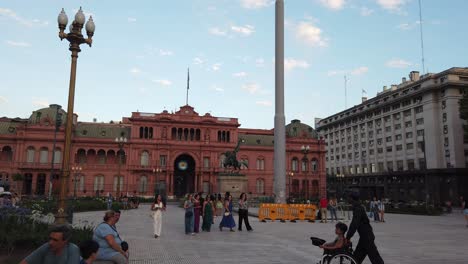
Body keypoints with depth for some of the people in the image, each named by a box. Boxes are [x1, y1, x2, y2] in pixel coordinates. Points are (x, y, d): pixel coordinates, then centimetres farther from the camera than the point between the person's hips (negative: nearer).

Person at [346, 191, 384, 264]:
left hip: (367, 237, -10)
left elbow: (354, 225, -26)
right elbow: (353, 223, 17)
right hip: (364, 237, 10)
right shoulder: (357, 207, 10)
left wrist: (348, 237, -21)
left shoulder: (358, 209, -20)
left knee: (375, 258, -2)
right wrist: (348, 236, 18)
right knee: (357, 256, 15)